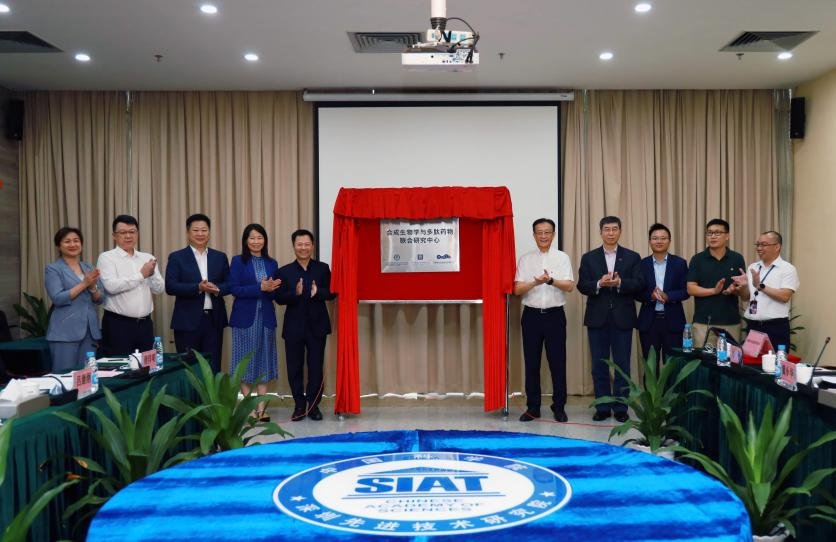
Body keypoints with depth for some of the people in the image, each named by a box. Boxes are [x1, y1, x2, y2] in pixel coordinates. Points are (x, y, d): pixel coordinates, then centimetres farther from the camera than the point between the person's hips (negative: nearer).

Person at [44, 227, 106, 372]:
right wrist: (84, 283, -16)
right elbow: (58, 298, -13)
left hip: (90, 330, 5)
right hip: (65, 331, -5)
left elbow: (100, 299, 10)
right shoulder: (53, 269, -1)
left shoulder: (89, 268, 13)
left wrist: (92, 287, -11)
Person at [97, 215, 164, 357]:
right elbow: (111, 286, -18)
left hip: (145, 323, 5)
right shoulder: (107, 257, -3)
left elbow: (160, 288, 5)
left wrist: (152, 274, -14)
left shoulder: (147, 258, 10)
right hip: (118, 325, -5)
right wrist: (141, 275, -13)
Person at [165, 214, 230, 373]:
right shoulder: (177, 257, 1)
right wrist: (198, 287, -20)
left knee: (213, 368, 5)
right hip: (187, 321, -2)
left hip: (214, 320, 3)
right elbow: (170, 287, -8)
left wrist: (217, 288, -13)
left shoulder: (220, 257, 11)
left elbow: (229, 284, 9)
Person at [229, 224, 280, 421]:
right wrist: (260, 288, -17)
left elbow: (276, 293, 11)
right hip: (245, 317, -3)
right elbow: (234, 289, -9)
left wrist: (272, 288, -13)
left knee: (264, 361, 4)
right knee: (246, 361, 1)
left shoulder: (272, 263, 10)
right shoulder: (238, 261, 0)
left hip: (266, 317, 3)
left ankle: (261, 407, 9)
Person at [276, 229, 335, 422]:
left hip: (317, 326, 0)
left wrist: (318, 292, -21)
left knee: (316, 367, 4)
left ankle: (314, 405, 15)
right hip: (294, 327, 0)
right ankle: (299, 405, 19)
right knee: (294, 368, 6)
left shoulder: (323, 268, 4)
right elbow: (279, 298, -4)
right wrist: (295, 293, -22)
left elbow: (331, 292, -2)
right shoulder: (284, 271, 3)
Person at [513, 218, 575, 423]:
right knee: (531, 362, 6)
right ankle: (532, 407, 15)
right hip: (531, 315, 1)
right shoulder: (525, 259, 7)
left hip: (555, 314, -1)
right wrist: (535, 282, -17)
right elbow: (517, 289, 1)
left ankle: (559, 407, 13)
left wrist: (551, 280, -23)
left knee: (557, 362, 2)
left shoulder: (562, 257, 4)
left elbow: (570, 286, -6)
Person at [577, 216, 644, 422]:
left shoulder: (632, 257, 7)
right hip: (597, 319, 1)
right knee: (599, 365, 5)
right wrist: (599, 284, -18)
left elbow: (639, 283, -4)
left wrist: (619, 283, -20)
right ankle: (602, 407, 14)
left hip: (622, 318, -1)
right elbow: (582, 285, -1)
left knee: (622, 365, 3)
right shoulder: (588, 258, 8)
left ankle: (620, 408, 13)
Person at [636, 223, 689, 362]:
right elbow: (636, 293, 3)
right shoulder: (642, 264, 4)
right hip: (648, 321, 1)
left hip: (673, 321, 0)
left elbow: (686, 291, -1)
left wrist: (668, 296, -18)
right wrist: (651, 295, -17)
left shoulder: (680, 263, 4)